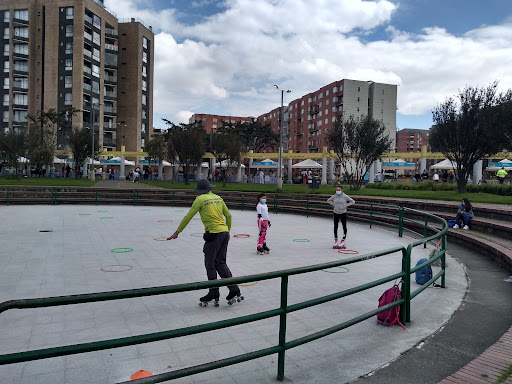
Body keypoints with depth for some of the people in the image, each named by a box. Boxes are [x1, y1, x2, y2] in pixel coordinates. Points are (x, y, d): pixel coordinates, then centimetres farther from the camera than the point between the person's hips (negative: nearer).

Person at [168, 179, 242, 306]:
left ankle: (214, 295, 10)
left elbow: (188, 217, -2)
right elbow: (228, 216, 19)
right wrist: (228, 231, 32)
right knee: (221, 263, 13)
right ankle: (235, 291, 11)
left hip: (214, 233, -7)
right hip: (224, 232, 7)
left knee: (210, 265, 4)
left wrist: (177, 232, 5)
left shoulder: (200, 199, -4)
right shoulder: (218, 198, 14)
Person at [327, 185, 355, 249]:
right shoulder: (334, 196, -1)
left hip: (343, 213, -2)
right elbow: (328, 200, 16)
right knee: (335, 226, 7)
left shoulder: (345, 196, -8)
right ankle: (336, 241, 19)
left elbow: (353, 202, -2)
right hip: (336, 213, 3)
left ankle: (343, 241, 10)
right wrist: (334, 204, 1)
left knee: (344, 226, 0)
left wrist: (346, 205, -9)